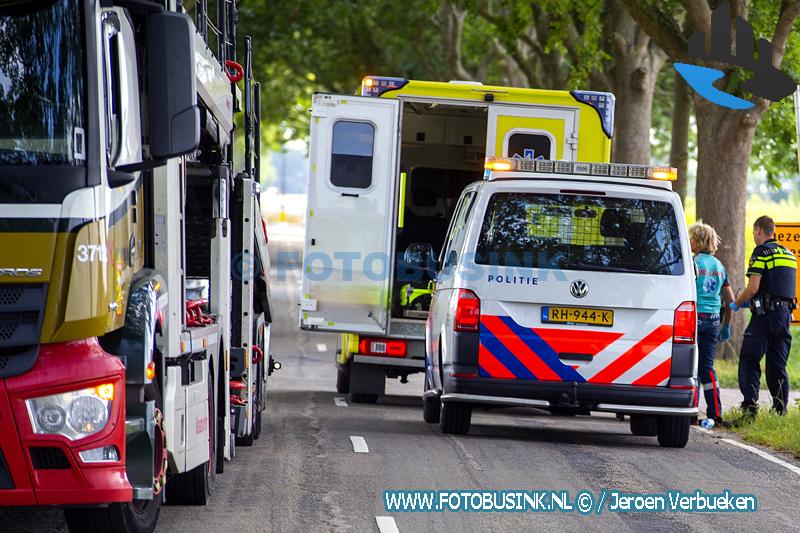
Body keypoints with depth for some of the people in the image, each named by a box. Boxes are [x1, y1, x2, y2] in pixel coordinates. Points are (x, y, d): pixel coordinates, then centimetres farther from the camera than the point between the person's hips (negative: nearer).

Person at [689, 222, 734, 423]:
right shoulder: (719, 266, 12)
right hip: (713, 320, 6)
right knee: (707, 366, 11)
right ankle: (716, 413, 7)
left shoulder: (693, 263, -8)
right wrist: (726, 325, 22)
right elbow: (730, 299, 15)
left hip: (695, 318, -6)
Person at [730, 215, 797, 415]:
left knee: (749, 362, -3)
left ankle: (750, 407, -13)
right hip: (785, 314, 7)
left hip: (765, 315, -7)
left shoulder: (761, 252, -8)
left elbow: (753, 288, -15)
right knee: (777, 365, 11)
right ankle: (781, 410, 5)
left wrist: (736, 304, 2)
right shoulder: (788, 254, 17)